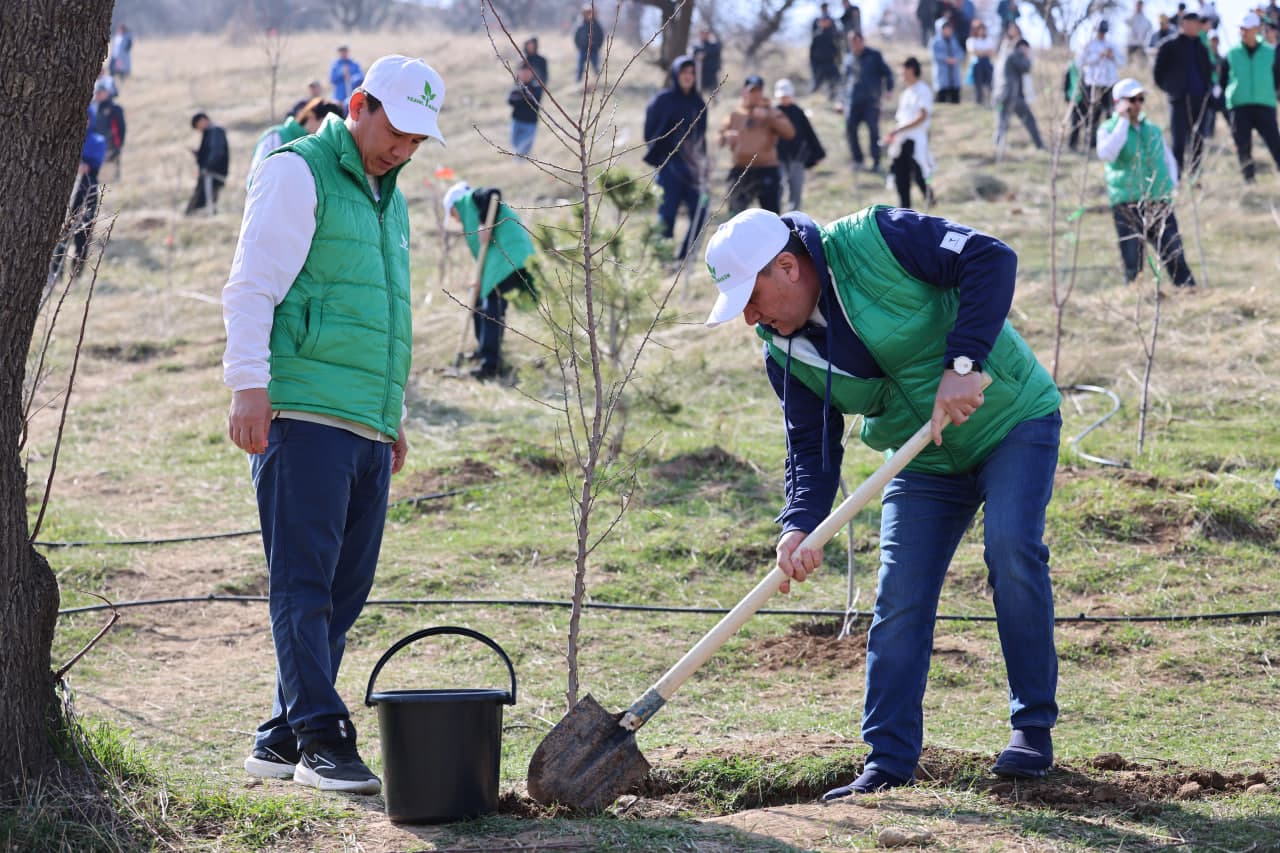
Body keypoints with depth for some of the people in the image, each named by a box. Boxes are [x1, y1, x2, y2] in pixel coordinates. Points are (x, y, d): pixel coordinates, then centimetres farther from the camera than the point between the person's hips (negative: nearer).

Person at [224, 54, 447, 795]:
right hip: (303, 416, -8)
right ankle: (321, 738, -12)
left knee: (344, 592, 6)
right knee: (304, 583, -9)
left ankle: (283, 739, 11)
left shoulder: (390, 200, 24)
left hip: (367, 428, 8)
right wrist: (249, 384, -17)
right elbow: (251, 287, -9)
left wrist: (395, 415, 27)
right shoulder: (298, 173, -2)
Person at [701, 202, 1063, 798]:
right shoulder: (785, 354, -7)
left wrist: (962, 362, -35)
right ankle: (889, 762, 3)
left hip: (1013, 421, -5)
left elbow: (991, 260, -28)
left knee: (1012, 552, -22)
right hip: (925, 464, 6)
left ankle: (1034, 728, -7)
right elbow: (811, 449, -5)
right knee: (898, 603, -3)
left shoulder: (875, 240, -24)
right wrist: (800, 525, -25)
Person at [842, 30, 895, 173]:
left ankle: (876, 163, 5)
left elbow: (887, 73, 2)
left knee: (873, 130, -3)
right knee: (850, 129, -3)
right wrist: (844, 100, 17)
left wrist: (888, 89, -14)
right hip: (853, 101, 4)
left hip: (871, 101, -4)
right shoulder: (849, 59, 13)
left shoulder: (874, 56, 1)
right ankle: (857, 160, 12)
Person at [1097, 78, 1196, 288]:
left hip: (1159, 202, 3)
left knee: (1175, 255, -4)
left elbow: (1169, 159, 27)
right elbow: (1105, 154, -17)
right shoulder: (1108, 129, 4)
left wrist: (1171, 184, 8)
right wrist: (1123, 121, -12)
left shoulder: (1153, 129, 17)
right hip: (1127, 205, -3)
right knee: (1132, 263, -5)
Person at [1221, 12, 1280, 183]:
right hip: (1238, 106, 1)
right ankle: (1249, 179, 4)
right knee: (1243, 146, -2)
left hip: (1265, 105, -1)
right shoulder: (1231, 54, 10)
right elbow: (1222, 80, 14)